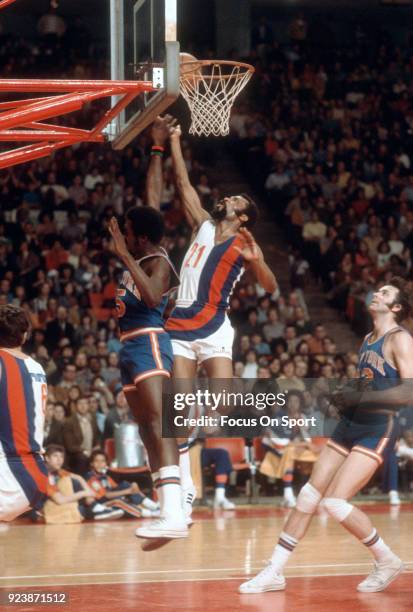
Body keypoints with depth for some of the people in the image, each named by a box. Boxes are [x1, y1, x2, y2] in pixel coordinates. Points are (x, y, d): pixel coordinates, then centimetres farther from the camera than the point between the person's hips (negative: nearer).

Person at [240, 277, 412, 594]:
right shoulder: (368, 340, 16)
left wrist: (358, 397, -21)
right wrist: (344, 396, 11)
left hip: (376, 430, -8)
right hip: (349, 425, 9)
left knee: (336, 502, -16)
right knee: (308, 496, 5)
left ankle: (387, 562, 3)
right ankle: (275, 572, 10)